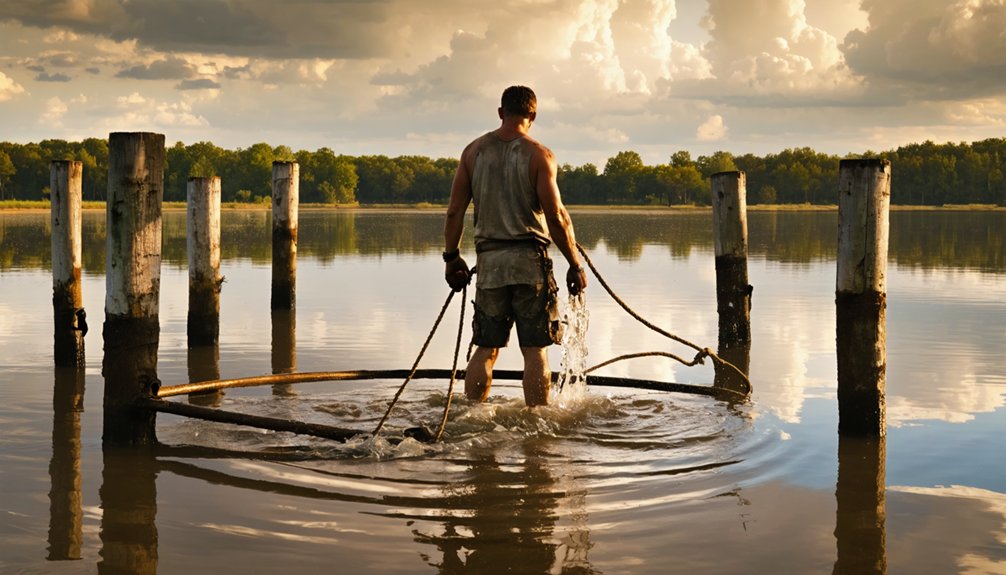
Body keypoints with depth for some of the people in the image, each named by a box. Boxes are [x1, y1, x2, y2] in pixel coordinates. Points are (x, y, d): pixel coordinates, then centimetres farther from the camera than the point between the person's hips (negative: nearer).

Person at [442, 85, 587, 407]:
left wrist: (452, 257, 16)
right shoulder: (539, 155, -5)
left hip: (488, 261, 4)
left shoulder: (473, 151, 6)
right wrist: (575, 266, -3)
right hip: (530, 259, -3)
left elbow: (455, 211, 6)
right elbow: (556, 217, -10)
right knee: (535, 350, 1)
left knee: (485, 348, 12)